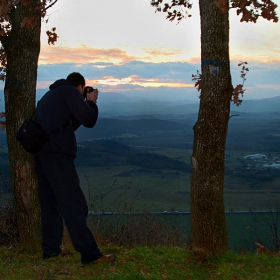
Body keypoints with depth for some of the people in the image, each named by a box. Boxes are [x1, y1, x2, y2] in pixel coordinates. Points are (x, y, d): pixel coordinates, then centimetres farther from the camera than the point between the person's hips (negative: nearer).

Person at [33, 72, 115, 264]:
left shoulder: (51, 94, 26)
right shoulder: (70, 91, -1)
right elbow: (89, 120, -7)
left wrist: (84, 104, 24)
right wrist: (91, 102, 11)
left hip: (41, 153, 9)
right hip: (57, 154, -9)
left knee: (50, 202, 15)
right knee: (74, 205, -9)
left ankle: (51, 248, 21)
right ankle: (90, 254, -8)